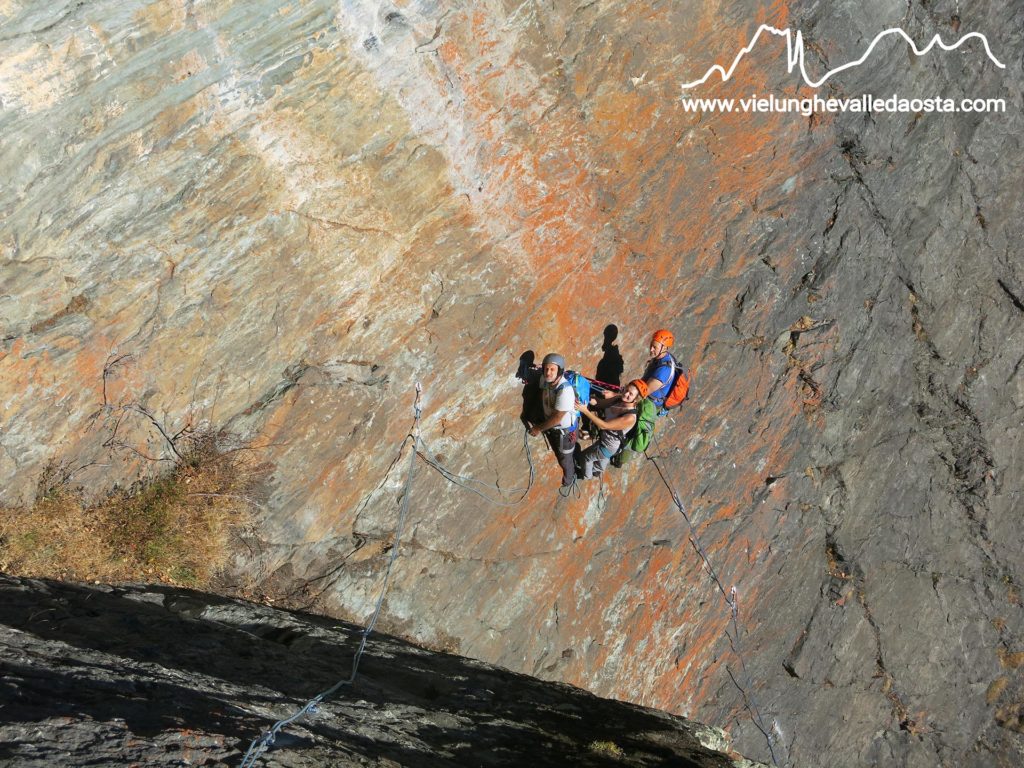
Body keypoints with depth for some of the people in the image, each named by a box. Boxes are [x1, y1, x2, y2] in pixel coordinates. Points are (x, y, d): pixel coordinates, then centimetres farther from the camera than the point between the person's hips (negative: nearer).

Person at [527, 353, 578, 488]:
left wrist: (539, 428, -20)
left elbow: (557, 418, -31)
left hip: (564, 430, -6)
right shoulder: (544, 379, -18)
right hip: (550, 426, 6)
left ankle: (569, 479, 50)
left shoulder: (565, 390, -39)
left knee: (565, 458, 21)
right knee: (558, 453, 32)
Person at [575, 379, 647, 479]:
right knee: (603, 459, 37)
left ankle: (586, 476, 51)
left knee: (585, 457, 20)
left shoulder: (630, 418, -40)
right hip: (605, 438, 6)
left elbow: (604, 425, -37)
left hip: (609, 446, -6)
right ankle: (597, 470, 68)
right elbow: (600, 403, -14)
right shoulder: (620, 399, -20)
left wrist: (585, 410, -38)